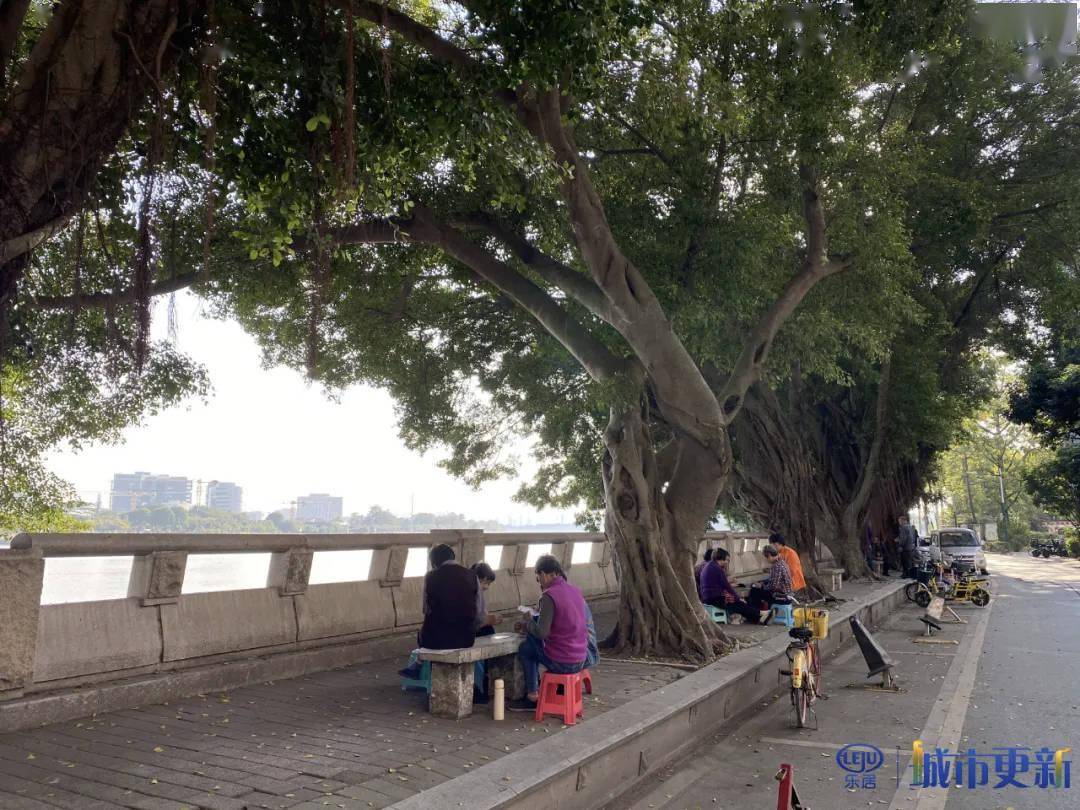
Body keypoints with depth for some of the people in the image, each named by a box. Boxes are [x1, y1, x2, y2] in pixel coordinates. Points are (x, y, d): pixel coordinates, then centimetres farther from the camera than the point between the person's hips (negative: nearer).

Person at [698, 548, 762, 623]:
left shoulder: (707, 567, 16)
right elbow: (727, 586, -11)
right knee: (740, 605, -4)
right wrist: (738, 598, -2)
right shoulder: (717, 569, -14)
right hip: (715, 599, -9)